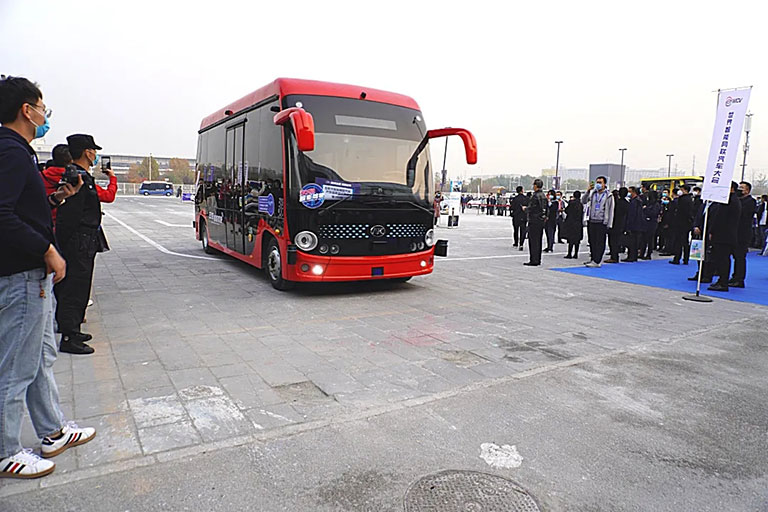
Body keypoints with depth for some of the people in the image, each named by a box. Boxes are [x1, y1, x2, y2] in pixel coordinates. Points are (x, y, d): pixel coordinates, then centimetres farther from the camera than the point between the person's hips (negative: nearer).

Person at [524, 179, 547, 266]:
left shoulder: (535, 196, -16)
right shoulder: (543, 196, 12)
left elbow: (530, 208, -19)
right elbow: (546, 208, 15)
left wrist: (525, 209, 0)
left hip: (534, 221, -9)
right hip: (541, 220, 9)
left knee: (533, 240, -6)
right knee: (539, 240, 13)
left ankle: (534, 260, -6)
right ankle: (538, 259, 18)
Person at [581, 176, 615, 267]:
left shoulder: (608, 195, 1)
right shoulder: (592, 193, 13)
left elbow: (610, 211, 0)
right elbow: (583, 201, 3)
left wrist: (608, 225, -5)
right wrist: (587, 191, -9)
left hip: (601, 223, -4)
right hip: (591, 221, 5)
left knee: (600, 243, -5)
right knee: (592, 242, 8)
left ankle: (597, 262, -6)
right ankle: (593, 259, 17)